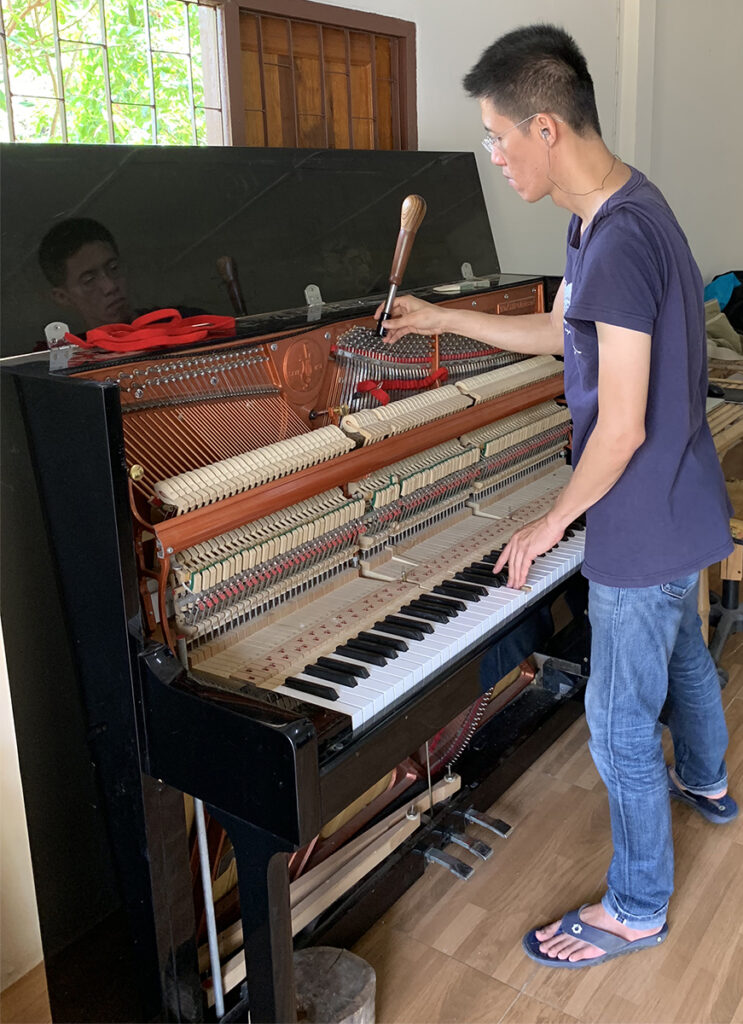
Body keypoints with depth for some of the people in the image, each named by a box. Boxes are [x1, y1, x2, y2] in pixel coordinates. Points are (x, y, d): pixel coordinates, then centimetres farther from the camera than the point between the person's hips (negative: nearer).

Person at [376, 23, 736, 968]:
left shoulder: (620, 241, -28)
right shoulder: (605, 216, 4)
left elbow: (623, 428, -28)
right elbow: (556, 332, 17)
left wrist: (552, 524, -16)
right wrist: (442, 319, 18)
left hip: (644, 527, -10)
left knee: (620, 723, 5)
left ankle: (636, 908, 25)